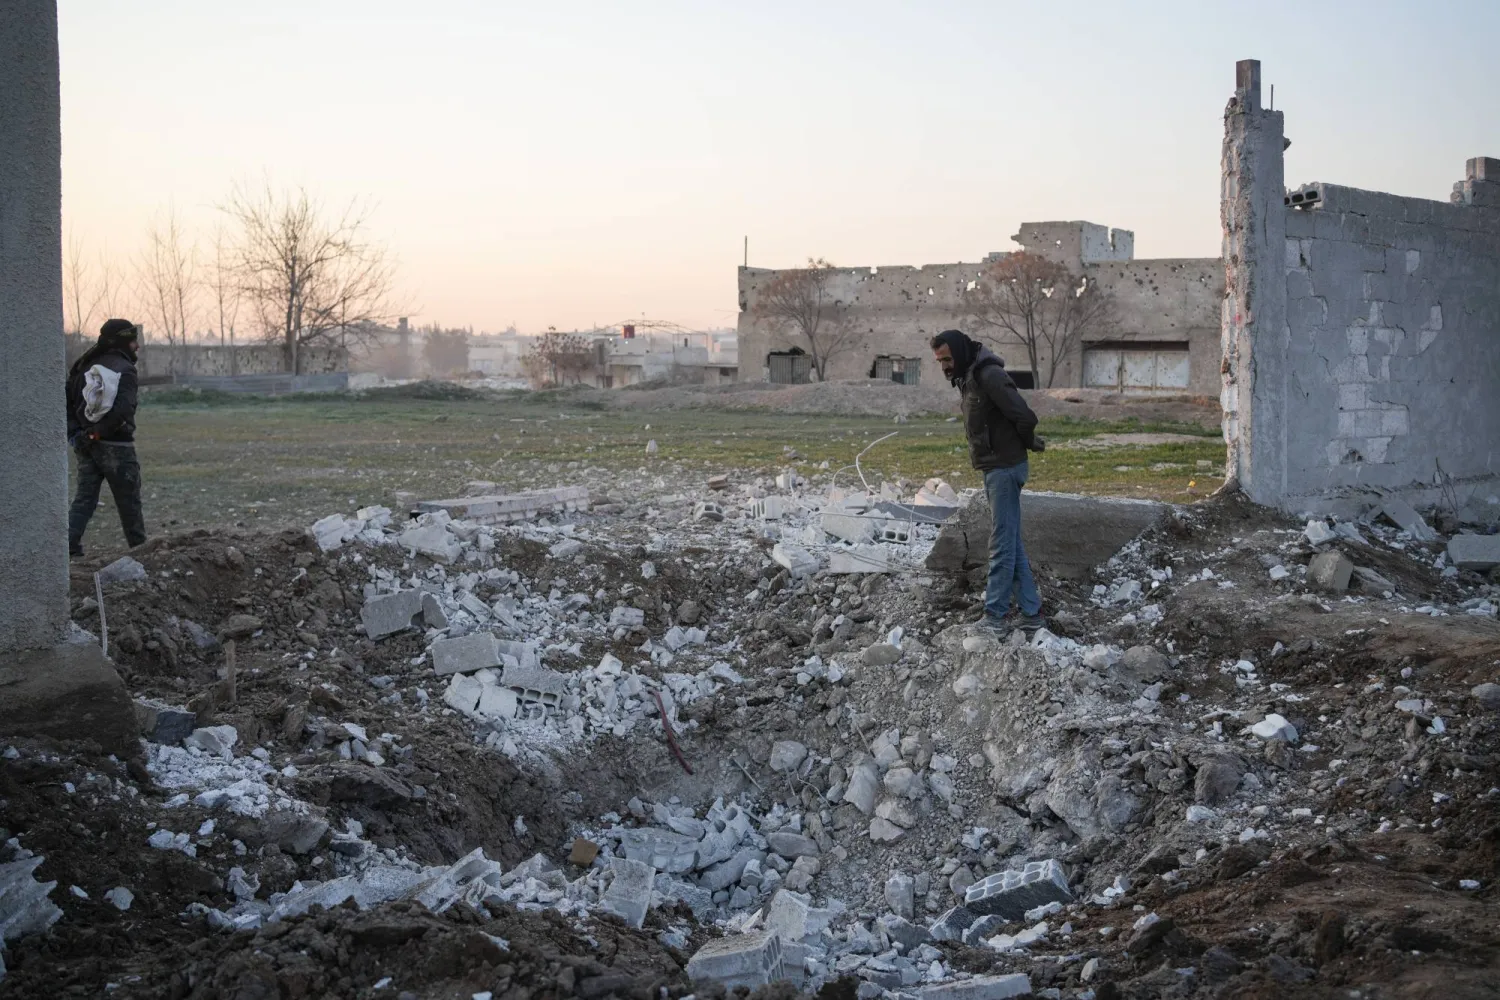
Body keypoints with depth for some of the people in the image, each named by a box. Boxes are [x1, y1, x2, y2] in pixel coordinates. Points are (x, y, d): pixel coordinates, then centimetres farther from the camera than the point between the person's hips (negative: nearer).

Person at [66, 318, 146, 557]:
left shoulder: (86, 366, 8)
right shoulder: (124, 369, -14)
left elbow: (67, 398, 9)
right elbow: (122, 409, -27)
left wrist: (74, 431, 4)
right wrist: (99, 431, -17)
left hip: (86, 445, 6)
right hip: (116, 445, -6)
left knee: (84, 498, 9)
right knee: (129, 501, 8)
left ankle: (69, 546, -3)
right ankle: (139, 549, 20)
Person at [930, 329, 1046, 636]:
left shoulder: (990, 375, -20)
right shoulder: (969, 377, 11)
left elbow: (1025, 417, -24)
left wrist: (1026, 444, -5)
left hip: (1004, 468, -10)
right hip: (992, 468, 10)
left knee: (1002, 544, -5)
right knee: (1012, 543, 12)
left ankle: (994, 616, -1)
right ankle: (1032, 613, 17)